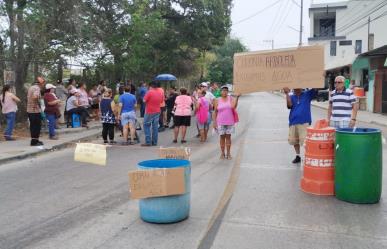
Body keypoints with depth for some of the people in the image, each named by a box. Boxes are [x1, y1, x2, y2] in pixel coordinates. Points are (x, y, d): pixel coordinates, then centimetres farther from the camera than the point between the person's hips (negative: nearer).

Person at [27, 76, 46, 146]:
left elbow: (28, 97, 25)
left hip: (29, 110, 9)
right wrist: (38, 102, -16)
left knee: (33, 126, 15)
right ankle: (34, 141, 2)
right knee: (37, 126, -1)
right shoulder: (37, 88, -14)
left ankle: (34, 140, 24)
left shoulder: (31, 87, 15)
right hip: (35, 110, -9)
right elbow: (35, 96, -33)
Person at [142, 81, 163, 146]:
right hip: (157, 112, 6)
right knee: (155, 127, 10)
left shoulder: (149, 92, -15)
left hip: (149, 112, -6)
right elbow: (162, 101, 15)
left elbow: (144, 100, -13)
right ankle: (154, 142, 12)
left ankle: (148, 142, -2)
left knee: (146, 126, 3)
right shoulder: (160, 93, 4)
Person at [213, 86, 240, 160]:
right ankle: (222, 153, 15)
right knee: (222, 137, 5)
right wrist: (214, 122, 0)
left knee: (228, 137, 5)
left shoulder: (231, 98, 1)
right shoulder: (217, 101, 1)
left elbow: (234, 106, -16)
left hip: (230, 122, 0)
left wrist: (237, 98, -24)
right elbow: (215, 112, 4)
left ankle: (228, 153, 13)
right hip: (220, 122, 0)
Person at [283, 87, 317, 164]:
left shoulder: (307, 94, 7)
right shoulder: (291, 97, 10)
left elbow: (316, 90, -5)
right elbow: (289, 105, -8)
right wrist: (287, 94, -12)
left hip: (304, 122, -3)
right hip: (293, 122, 4)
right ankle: (298, 156, 28)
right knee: (294, 140, 12)